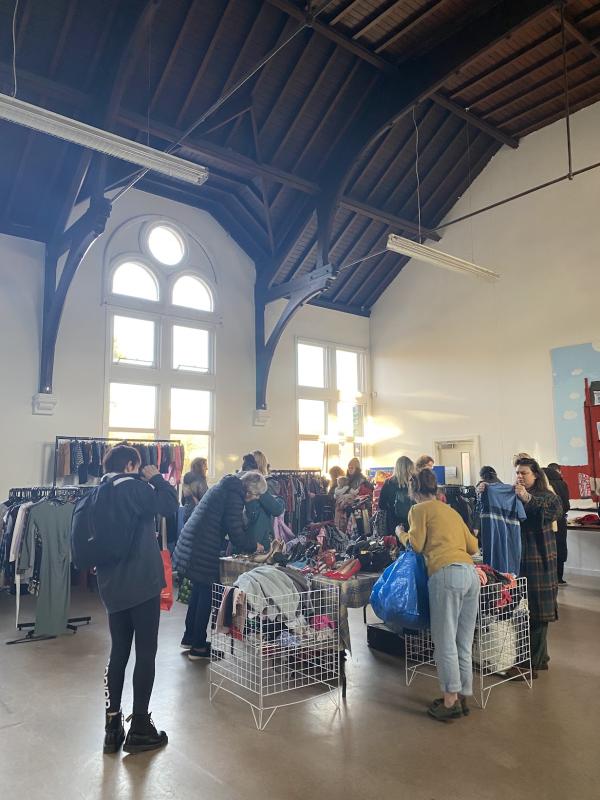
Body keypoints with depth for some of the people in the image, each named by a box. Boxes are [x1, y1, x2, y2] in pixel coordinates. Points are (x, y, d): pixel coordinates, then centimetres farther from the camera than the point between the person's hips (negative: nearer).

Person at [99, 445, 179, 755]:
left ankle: (112, 726, 20)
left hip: (112, 586, 8)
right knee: (145, 653, 2)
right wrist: (156, 477, -6)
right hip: (142, 582, -8)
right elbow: (169, 504, -20)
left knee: (118, 652, 15)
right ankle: (139, 729, 10)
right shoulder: (134, 487, -13)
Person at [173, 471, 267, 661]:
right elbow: (235, 532, -16)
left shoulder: (225, 487, 16)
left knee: (198, 591, 20)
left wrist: (248, 544, 19)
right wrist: (252, 547, 1)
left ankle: (189, 638, 32)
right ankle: (198, 647, 10)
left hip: (189, 545, 10)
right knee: (207, 595, 1)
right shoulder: (234, 495, -15)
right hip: (202, 552, -10)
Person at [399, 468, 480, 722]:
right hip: (471, 573, 7)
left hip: (447, 573, -7)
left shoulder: (419, 509, 7)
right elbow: (473, 546, 22)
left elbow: (416, 545, -2)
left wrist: (400, 533, 18)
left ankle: (450, 701, 4)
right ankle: (462, 697, 21)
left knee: (445, 642, 0)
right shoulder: (451, 511, 26)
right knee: (464, 643, 13)